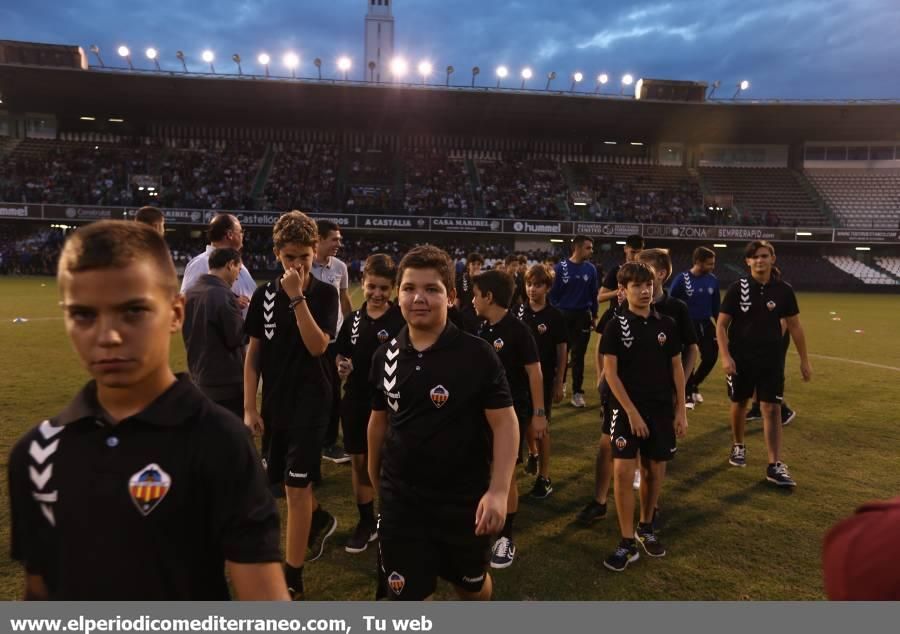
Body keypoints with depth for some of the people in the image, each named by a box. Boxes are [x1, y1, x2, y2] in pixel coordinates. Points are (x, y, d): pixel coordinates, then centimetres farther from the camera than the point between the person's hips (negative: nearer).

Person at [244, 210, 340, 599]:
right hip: (274, 403, 4)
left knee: (296, 488, -3)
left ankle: (292, 579, 10)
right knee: (288, 483, 18)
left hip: (310, 402, -4)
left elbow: (317, 346, -20)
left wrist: (298, 297, -24)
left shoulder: (325, 294, -7)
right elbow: (253, 355, 4)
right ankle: (320, 520, 47)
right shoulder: (264, 296, 1)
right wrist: (249, 407, 0)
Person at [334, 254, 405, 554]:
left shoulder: (402, 321, -10)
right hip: (356, 402, 4)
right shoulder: (353, 320, 4)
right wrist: (342, 368, -10)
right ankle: (366, 522, 31)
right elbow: (341, 357, 10)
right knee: (360, 463, 14)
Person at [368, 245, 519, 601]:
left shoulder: (477, 354, -15)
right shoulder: (386, 356, -2)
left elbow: (505, 424, -14)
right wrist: (374, 479, 18)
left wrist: (499, 490, -23)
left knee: (472, 583, 22)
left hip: (464, 499, -2)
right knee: (405, 595, 9)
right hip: (400, 500, 2)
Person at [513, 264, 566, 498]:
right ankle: (532, 453, 47)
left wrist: (559, 384, -5)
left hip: (544, 378, -3)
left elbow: (561, 352, -4)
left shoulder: (554, 316, -9)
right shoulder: (517, 311, -3)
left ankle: (544, 478, 13)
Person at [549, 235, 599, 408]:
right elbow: (553, 293, -3)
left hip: (582, 316, 2)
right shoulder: (561, 267, -6)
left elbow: (594, 294, 9)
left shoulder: (590, 269, 2)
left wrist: (594, 315, 8)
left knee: (578, 355, 6)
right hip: (563, 315, -2)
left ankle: (577, 392, 13)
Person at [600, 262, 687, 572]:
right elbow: (610, 372, -8)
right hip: (628, 409, -3)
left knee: (655, 471, 11)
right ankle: (627, 543, 3)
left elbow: (676, 368, 8)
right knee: (623, 471, -9)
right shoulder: (616, 326, -6)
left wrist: (681, 411, 4)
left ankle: (646, 528, 33)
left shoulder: (666, 325, 3)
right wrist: (632, 412, -13)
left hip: (662, 409, 3)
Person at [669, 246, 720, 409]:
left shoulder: (713, 280, 0)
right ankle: (687, 395, 19)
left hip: (706, 324, 5)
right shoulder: (682, 279, -14)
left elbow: (716, 305, 10)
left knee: (711, 356, 2)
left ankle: (693, 385, 28)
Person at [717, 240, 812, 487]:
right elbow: (721, 325, -6)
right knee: (739, 404, 13)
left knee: (772, 408, -3)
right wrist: (725, 356, -16)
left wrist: (804, 360, 7)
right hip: (740, 357, -1)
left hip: (772, 358, 1)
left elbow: (794, 326, 7)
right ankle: (738, 446, 35)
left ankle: (774, 465, 0)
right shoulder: (737, 288, -7)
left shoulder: (783, 290, -2)